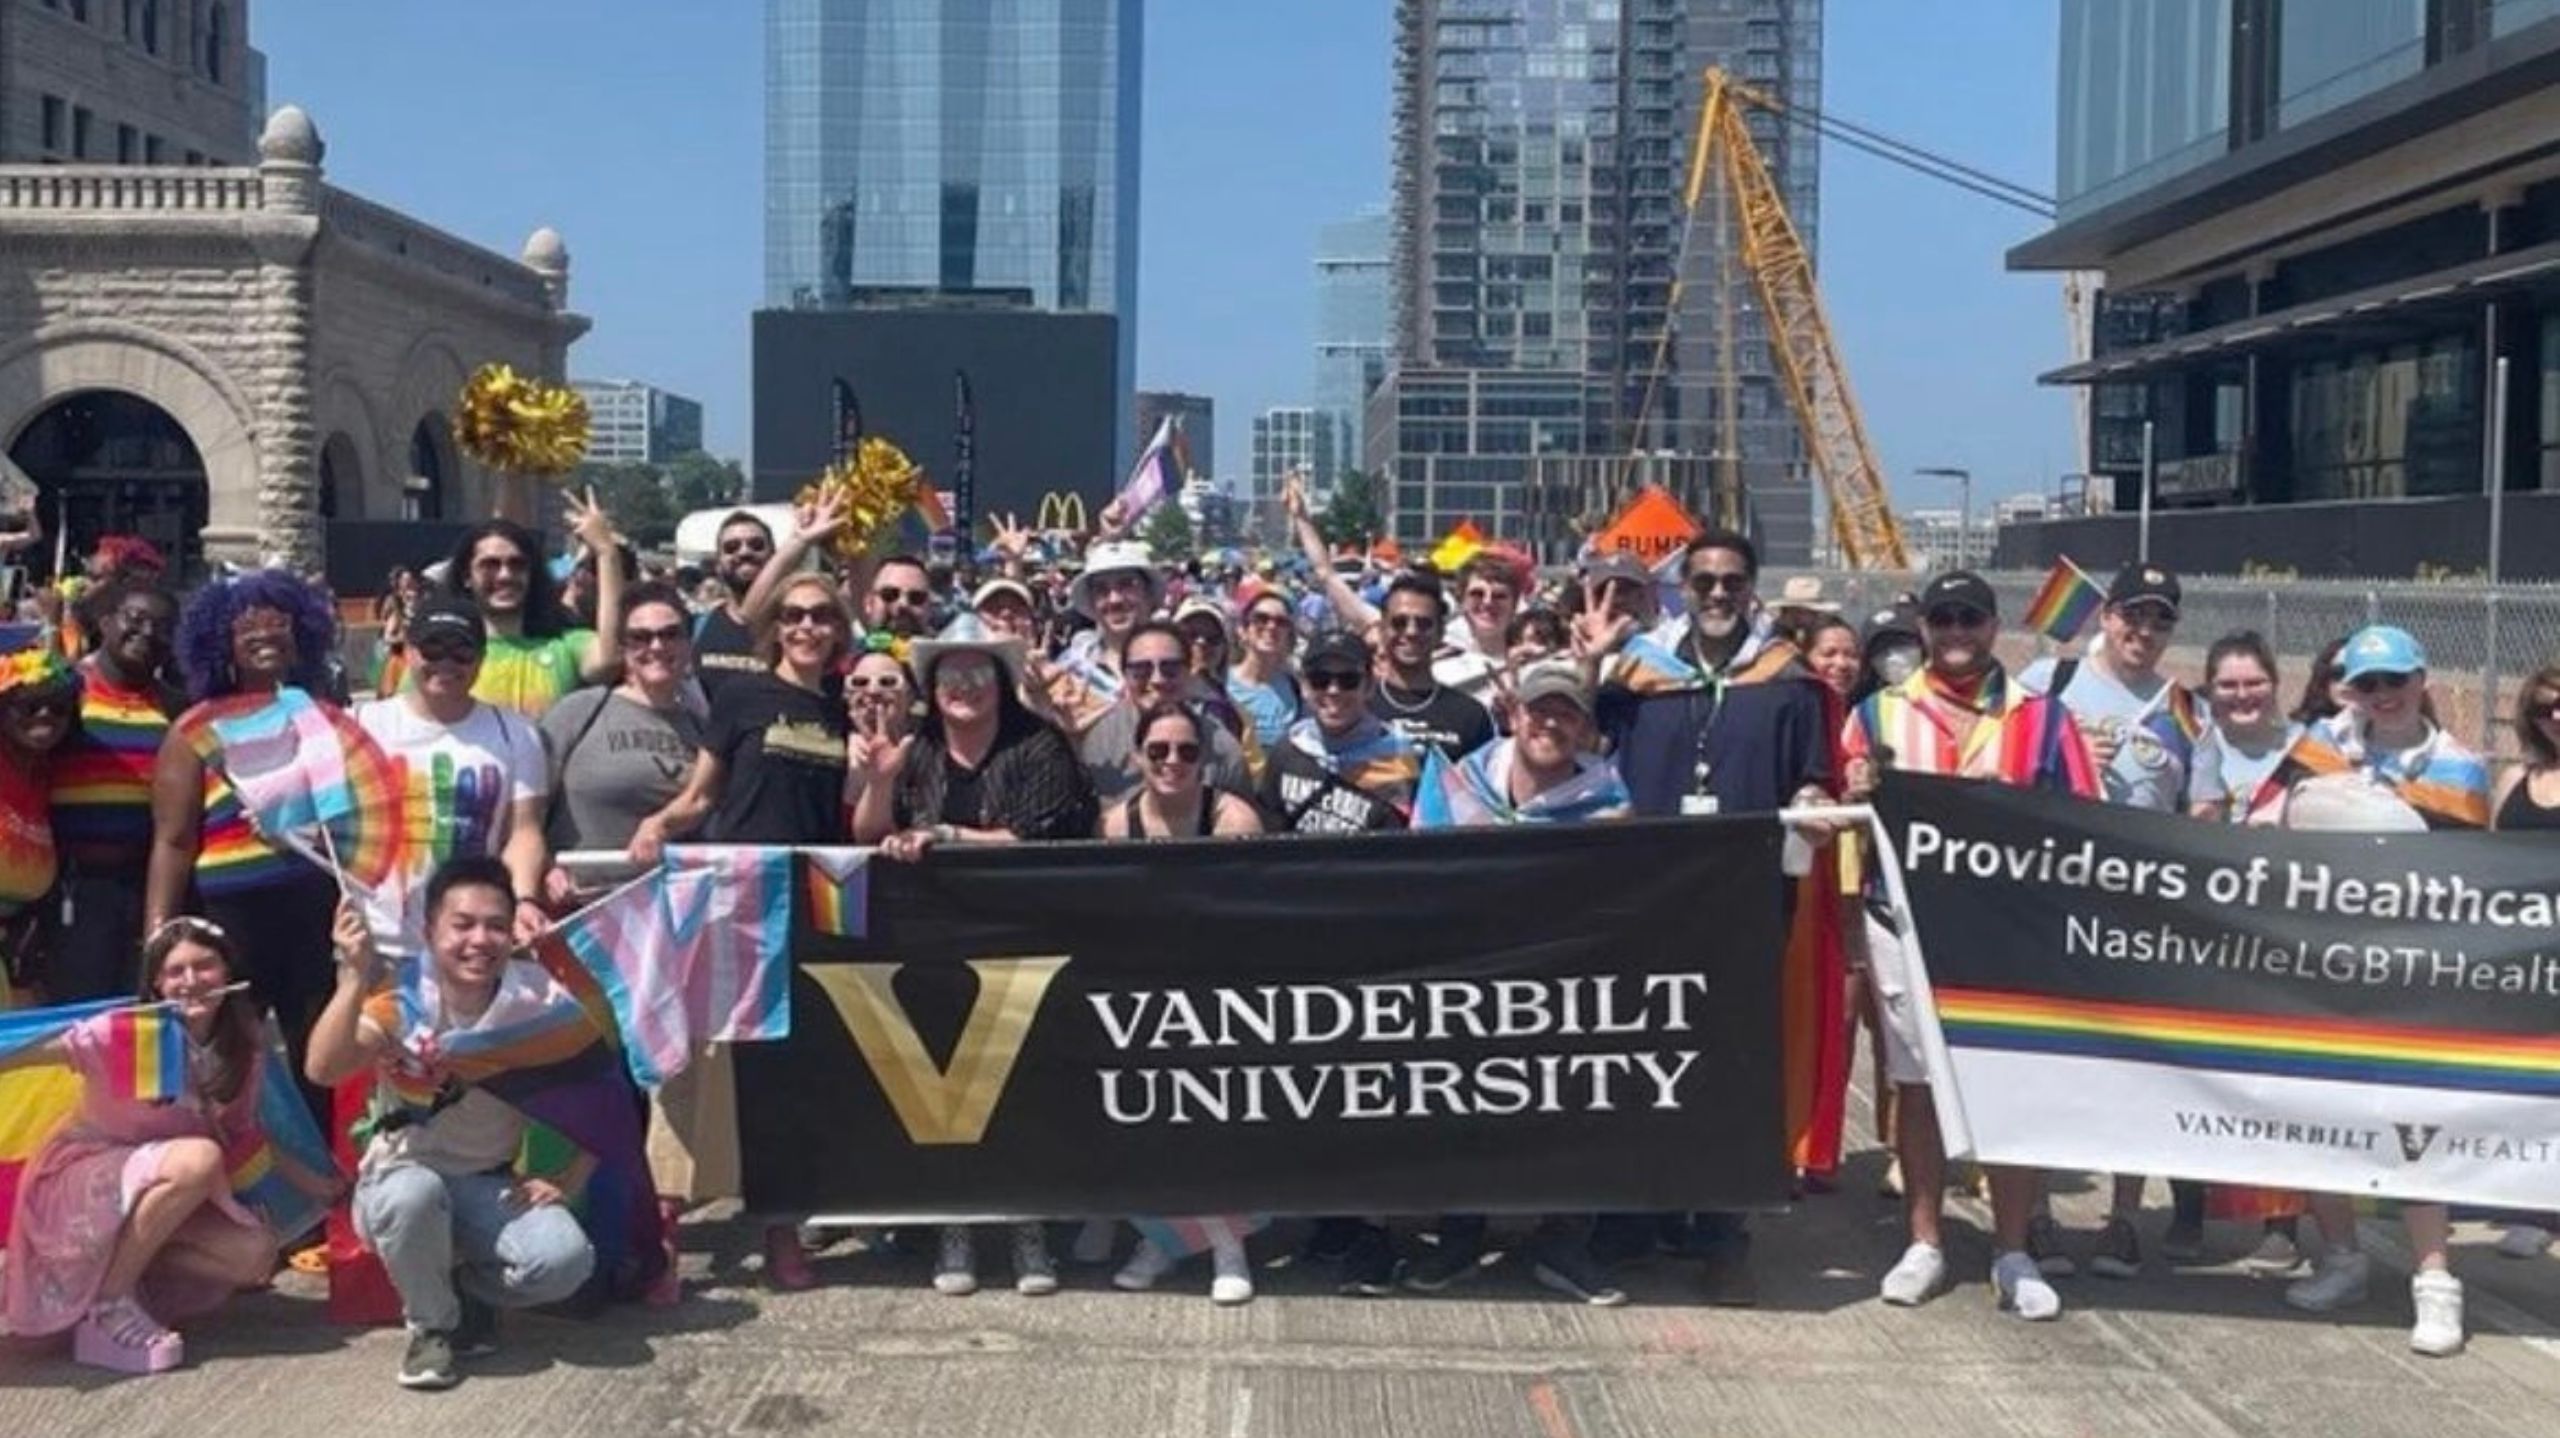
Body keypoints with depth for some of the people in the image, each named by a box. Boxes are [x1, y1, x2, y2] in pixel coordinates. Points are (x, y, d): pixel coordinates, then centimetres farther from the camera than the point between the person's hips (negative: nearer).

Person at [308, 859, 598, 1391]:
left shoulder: (534, 999, -9)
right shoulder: (403, 1000, -14)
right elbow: (322, 1070, -30)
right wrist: (357, 980, -39)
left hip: (494, 1187, 1)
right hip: (404, 1176, -1)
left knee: (567, 1259, -27)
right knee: (414, 1195, -39)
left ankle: (465, 1289, 9)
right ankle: (432, 1325, -6)